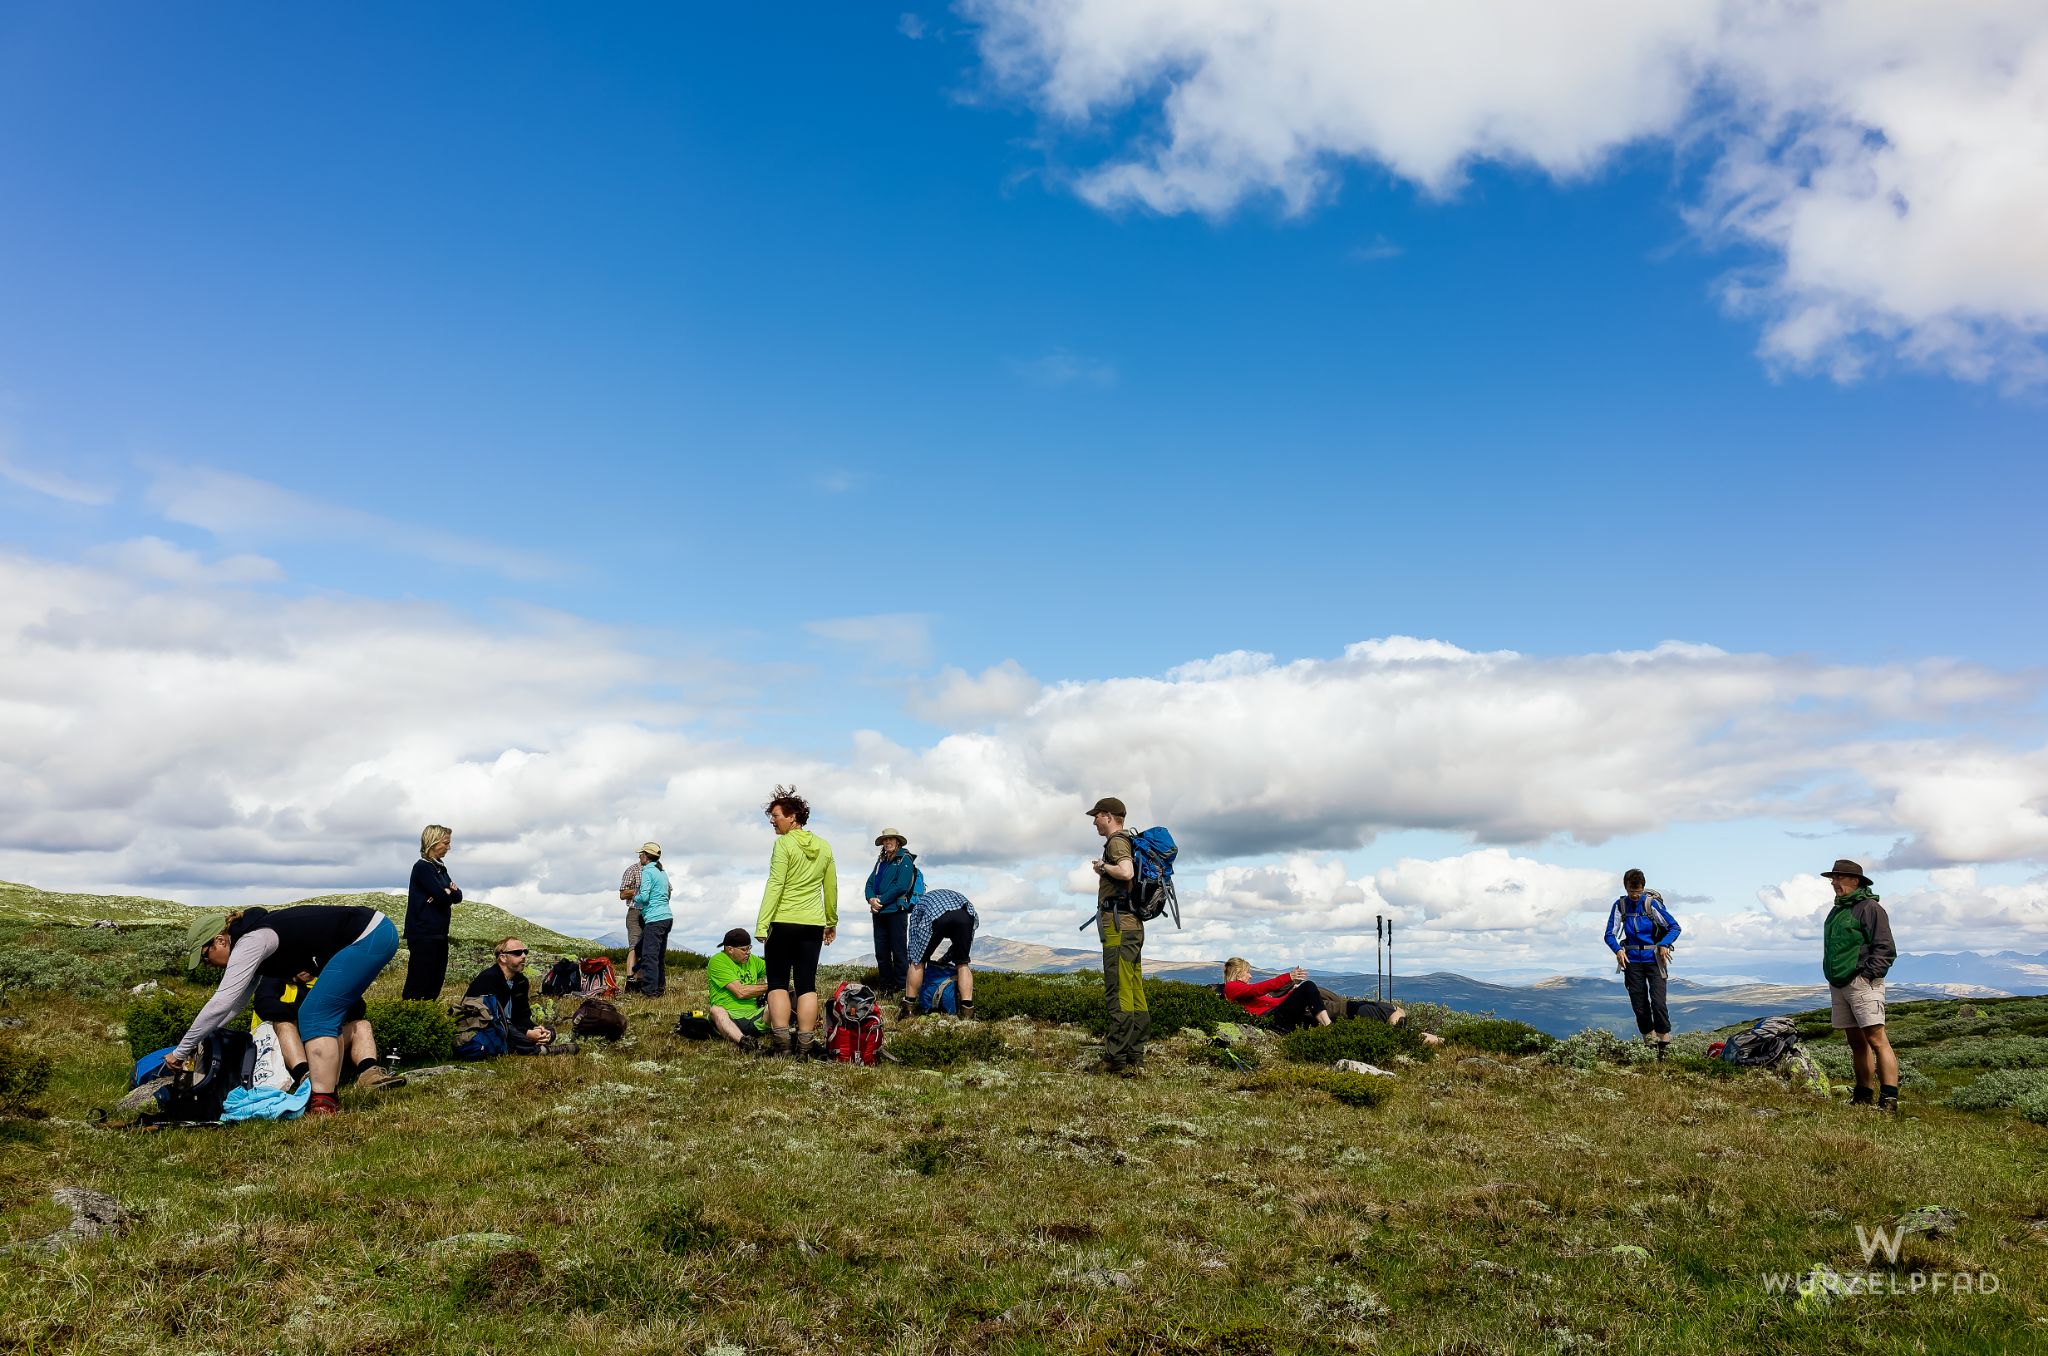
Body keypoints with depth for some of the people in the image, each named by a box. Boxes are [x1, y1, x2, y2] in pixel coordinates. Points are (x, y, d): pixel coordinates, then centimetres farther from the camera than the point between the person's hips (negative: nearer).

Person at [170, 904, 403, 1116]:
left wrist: (181, 1051, -7)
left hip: (369, 937, -11)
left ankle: (324, 1103, -13)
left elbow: (221, 1004, -15)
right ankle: (368, 1071, 1)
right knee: (331, 1015, 16)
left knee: (314, 1016, -10)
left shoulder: (249, 943, -11)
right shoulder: (256, 932, 18)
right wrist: (196, 1042, 17)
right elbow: (235, 1003, 23)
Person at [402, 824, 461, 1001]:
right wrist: (449, 893, 3)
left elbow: (458, 896, 8)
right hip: (423, 935, -9)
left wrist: (449, 892, -12)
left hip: (439, 934, 9)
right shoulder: (422, 867, -10)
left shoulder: (441, 869, 16)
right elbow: (443, 896, -18)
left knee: (435, 984, 10)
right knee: (418, 987, -9)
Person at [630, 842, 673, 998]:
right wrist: (639, 895, 25)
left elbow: (644, 897, -15)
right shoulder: (663, 872, 18)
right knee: (660, 956, 14)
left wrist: (635, 896, 6)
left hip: (654, 919, -9)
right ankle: (660, 988, 18)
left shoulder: (647, 871, -8)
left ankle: (649, 991, -13)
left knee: (649, 956, -9)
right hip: (667, 917, 9)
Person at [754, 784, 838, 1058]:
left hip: (783, 922, -4)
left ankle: (782, 1044, -6)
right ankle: (804, 1047, 2)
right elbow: (831, 889, 15)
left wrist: (762, 924, -15)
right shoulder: (824, 846, 10)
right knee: (807, 986, 5)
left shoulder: (784, 843, -8)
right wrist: (832, 921, 25)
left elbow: (775, 886, -14)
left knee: (777, 983, 4)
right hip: (813, 924, 5)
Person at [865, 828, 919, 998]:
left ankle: (901, 987, 1)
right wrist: (871, 899, -7)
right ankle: (886, 986, 16)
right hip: (879, 913, 7)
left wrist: (881, 901, -14)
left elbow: (901, 886, -14)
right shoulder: (881, 861, 18)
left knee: (899, 951, -3)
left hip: (896, 911, -7)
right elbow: (870, 882, 13)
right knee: (881, 952, 8)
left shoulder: (904, 860, -3)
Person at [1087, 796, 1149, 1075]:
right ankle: (1135, 1058, 12)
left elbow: (1126, 872, -27)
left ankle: (1117, 1059, -10)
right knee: (1135, 991, 9)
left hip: (1118, 925, -10)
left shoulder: (1117, 841, -9)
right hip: (1133, 924, 10)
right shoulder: (1129, 842, 21)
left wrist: (1102, 867, -11)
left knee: (1118, 991, -10)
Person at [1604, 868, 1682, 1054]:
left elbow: (1674, 927, -3)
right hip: (1633, 961, 3)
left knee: (1658, 1002, -14)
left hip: (1654, 960, -3)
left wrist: (1664, 944, -19)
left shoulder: (1652, 903, -8)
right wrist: (1618, 950, -16)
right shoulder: (1620, 905, 0)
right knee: (1639, 1005, 4)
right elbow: (1610, 934, 3)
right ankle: (1649, 1041, 17)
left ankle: (1664, 1044, -5)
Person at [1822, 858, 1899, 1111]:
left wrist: (1867, 975, -16)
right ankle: (1863, 1095, 17)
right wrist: (1832, 980, 18)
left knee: (1876, 1039, -12)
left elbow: (1885, 949, -11)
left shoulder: (1869, 908, -7)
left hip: (1862, 983, -8)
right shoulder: (1836, 910, 19)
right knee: (1856, 1042, 12)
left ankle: (1889, 1098, -14)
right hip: (1838, 985, 8)